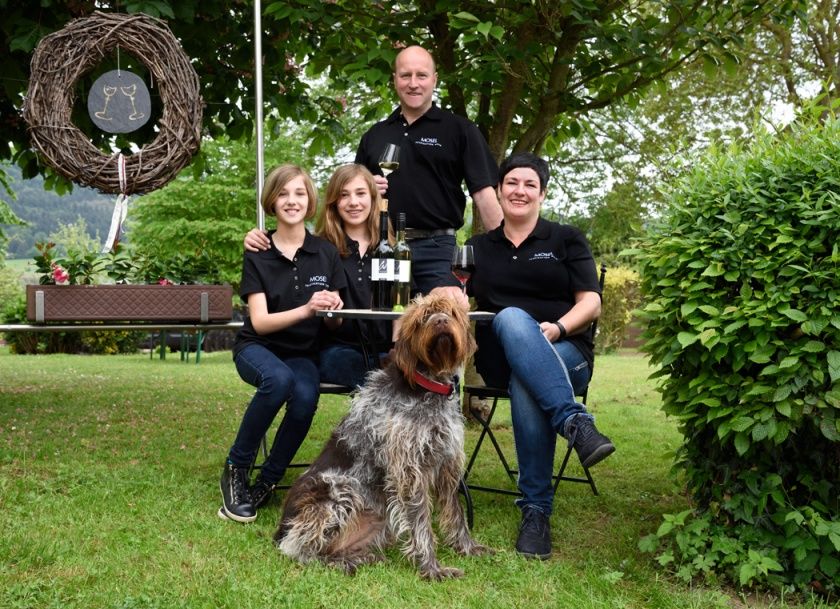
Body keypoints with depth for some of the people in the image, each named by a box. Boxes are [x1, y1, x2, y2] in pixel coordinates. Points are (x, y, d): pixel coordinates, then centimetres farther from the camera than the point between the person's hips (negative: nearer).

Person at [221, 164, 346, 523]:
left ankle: (267, 481, -9)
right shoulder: (257, 255, -4)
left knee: (305, 397, -32)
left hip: (303, 354, 2)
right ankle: (235, 469, -16)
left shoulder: (326, 253, 1)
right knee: (279, 379, -37)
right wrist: (305, 309, -29)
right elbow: (260, 321, -12)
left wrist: (334, 310, -21)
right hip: (258, 348, -2)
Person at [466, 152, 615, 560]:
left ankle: (536, 510, -34)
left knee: (527, 388, -39)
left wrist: (557, 328, -18)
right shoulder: (478, 247, 21)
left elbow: (591, 303, 1)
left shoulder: (566, 240, 12)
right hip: (500, 357, 1)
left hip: (565, 354, -1)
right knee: (512, 319, -37)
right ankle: (575, 423, -46)